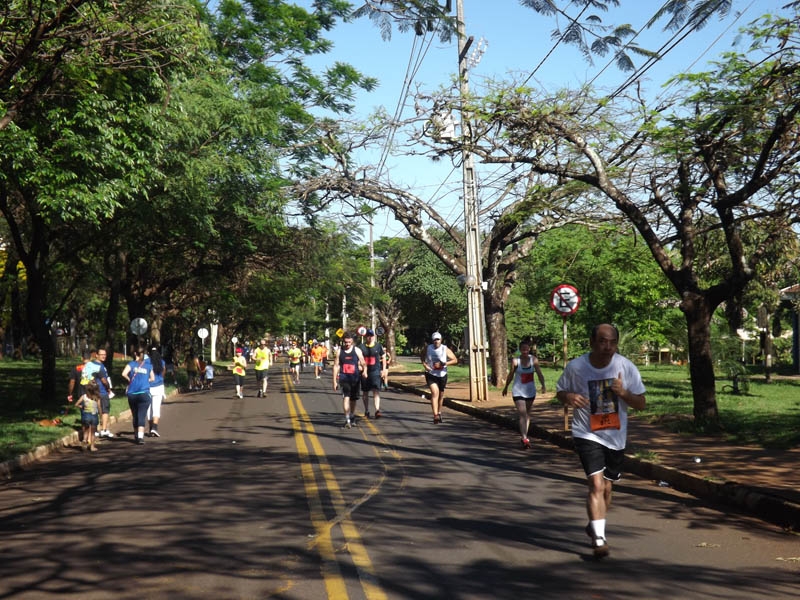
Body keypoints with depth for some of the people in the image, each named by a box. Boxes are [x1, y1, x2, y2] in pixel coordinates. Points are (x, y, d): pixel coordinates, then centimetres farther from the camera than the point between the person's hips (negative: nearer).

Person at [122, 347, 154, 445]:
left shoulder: (131, 364, 2)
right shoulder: (148, 365, 7)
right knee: (142, 416, -6)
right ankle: (140, 436, -19)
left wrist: (129, 380, 2)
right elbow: (152, 378, 13)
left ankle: (136, 435, 26)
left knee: (135, 415, 15)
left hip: (132, 394, 1)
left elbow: (124, 374, -13)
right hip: (144, 393, -1)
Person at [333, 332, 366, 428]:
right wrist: (334, 381, 1)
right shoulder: (339, 352, 3)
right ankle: (347, 419, -21)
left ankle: (352, 417, 32)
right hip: (344, 378, -2)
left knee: (354, 399, 13)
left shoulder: (357, 351, 3)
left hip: (355, 378, 2)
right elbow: (336, 366, 4)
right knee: (345, 397, -17)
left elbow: (363, 364, 8)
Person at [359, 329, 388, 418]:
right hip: (365, 372, 1)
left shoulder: (378, 346, 3)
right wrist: (362, 370, -12)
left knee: (376, 391, -14)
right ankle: (366, 411, 24)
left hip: (376, 371, -1)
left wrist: (384, 370, 5)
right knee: (365, 393, 11)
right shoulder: (361, 347, 2)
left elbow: (383, 357, 11)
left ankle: (377, 410, -20)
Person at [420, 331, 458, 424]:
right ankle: (435, 416, -26)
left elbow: (455, 360, -7)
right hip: (431, 374, -2)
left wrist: (444, 364, -21)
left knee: (441, 395, 15)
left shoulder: (446, 349, -7)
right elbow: (422, 357, 15)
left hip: (442, 375, 2)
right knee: (435, 392, -20)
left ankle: (439, 413, 38)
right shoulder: (428, 348, -3)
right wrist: (424, 364, -4)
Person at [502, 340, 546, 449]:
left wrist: (543, 385, -28)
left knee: (527, 413, 16)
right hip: (518, 391, -3)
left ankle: (525, 436, 30)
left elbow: (539, 373, -12)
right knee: (522, 414, -13)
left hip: (530, 391, 3)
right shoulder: (515, 361, -11)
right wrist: (505, 388, 11)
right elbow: (511, 375, 1)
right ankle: (524, 439, -19)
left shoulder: (534, 359, -7)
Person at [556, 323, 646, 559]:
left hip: (615, 436, 3)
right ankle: (599, 539, -12)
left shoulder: (626, 367, -8)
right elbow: (560, 392, 4)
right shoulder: (575, 367, -12)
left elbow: (641, 403, -3)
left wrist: (624, 393, -24)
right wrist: (568, 397, -20)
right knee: (596, 484, -18)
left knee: (606, 488, 16)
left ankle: (594, 527, 40)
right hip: (587, 434, -3)